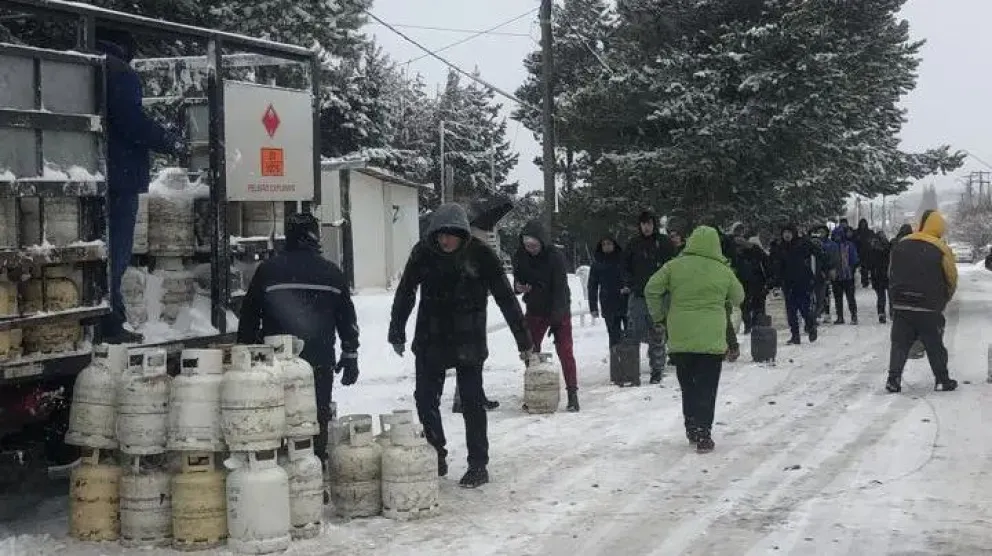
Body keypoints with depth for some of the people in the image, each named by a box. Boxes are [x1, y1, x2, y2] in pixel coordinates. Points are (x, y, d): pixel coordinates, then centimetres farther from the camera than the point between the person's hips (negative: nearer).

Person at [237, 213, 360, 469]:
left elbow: (248, 317, 3)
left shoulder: (268, 270, 1)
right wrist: (350, 358, 18)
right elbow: (348, 320, 10)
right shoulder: (332, 273, 5)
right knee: (318, 421, 8)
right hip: (320, 363, 1)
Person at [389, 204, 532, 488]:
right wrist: (397, 333, 8)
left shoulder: (480, 254, -12)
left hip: (469, 342, -3)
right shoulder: (423, 253, -6)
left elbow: (506, 298, -7)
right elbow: (405, 293, 6)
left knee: (472, 402, -1)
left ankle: (478, 465, 9)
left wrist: (523, 341, -6)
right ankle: (435, 457, 21)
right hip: (430, 342, 3)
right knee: (425, 400, 4)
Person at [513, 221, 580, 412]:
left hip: (558, 310, -4)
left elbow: (560, 288, -23)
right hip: (535, 310, 4)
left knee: (565, 351, -9)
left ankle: (572, 394, -5)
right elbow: (517, 279, 9)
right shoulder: (520, 257, -7)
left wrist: (556, 317, -28)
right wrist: (519, 287, -16)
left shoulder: (556, 256, -21)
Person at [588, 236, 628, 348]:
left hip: (626, 302, 0)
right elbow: (592, 287, 9)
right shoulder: (597, 264, 8)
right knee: (614, 336, -2)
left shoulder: (623, 259, 5)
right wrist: (593, 308, 4)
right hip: (609, 307, 0)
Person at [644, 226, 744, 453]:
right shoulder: (723, 271, -3)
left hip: (680, 338, 2)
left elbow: (651, 289, -1)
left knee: (687, 385, 17)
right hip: (711, 338, -2)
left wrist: (659, 317, 11)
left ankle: (692, 428, 22)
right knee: (706, 387, 3)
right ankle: (703, 435, -2)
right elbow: (738, 297, 12)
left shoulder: (675, 265, -2)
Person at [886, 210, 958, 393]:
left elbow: (891, 275, 9)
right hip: (929, 309, -3)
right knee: (935, 346, 10)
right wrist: (943, 300, 16)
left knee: (900, 344, 7)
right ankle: (942, 380, 16)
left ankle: (893, 380, 1)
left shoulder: (900, 246, 3)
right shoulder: (941, 250, -8)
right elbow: (951, 280, 0)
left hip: (901, 306, 3)